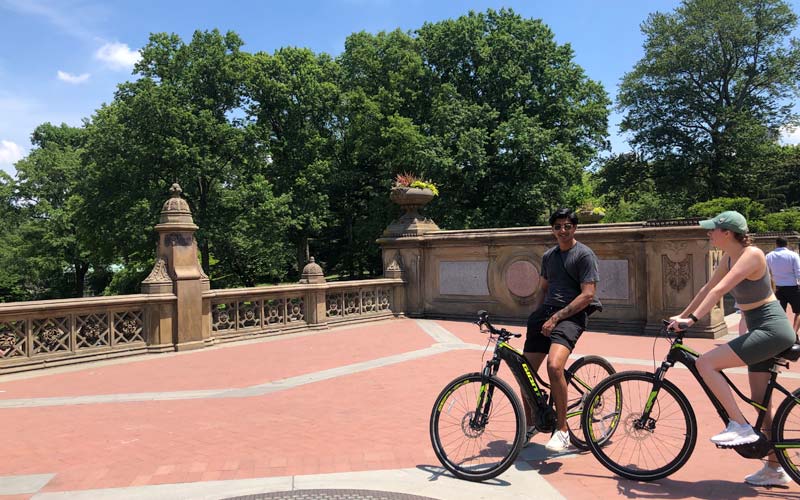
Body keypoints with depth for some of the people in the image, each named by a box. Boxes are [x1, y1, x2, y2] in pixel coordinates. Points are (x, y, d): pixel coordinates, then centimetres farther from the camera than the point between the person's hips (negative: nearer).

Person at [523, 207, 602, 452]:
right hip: (546, 312, 7)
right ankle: (530, 424, 25)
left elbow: (587, 295, -11)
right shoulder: (548, 256, 18)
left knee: (554, 365, -30)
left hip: (571, 316, -6)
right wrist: (535, 318, 10)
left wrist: (556, 317, -15)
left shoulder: (584, 255, -3)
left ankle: (562, 430, -14)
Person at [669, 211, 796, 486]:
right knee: (760, 402, 15)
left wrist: (693, 319, -35)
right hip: (761, 331, 10)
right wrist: (682, 316, 12)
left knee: (705, 363, -19)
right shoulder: (729, 257, 7)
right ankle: (774, 469, 28)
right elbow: (708, 288, 13)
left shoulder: (752, 254, -19)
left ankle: (740, 426, -11)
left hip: (771, 330, -10)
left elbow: (719, 290, -30)